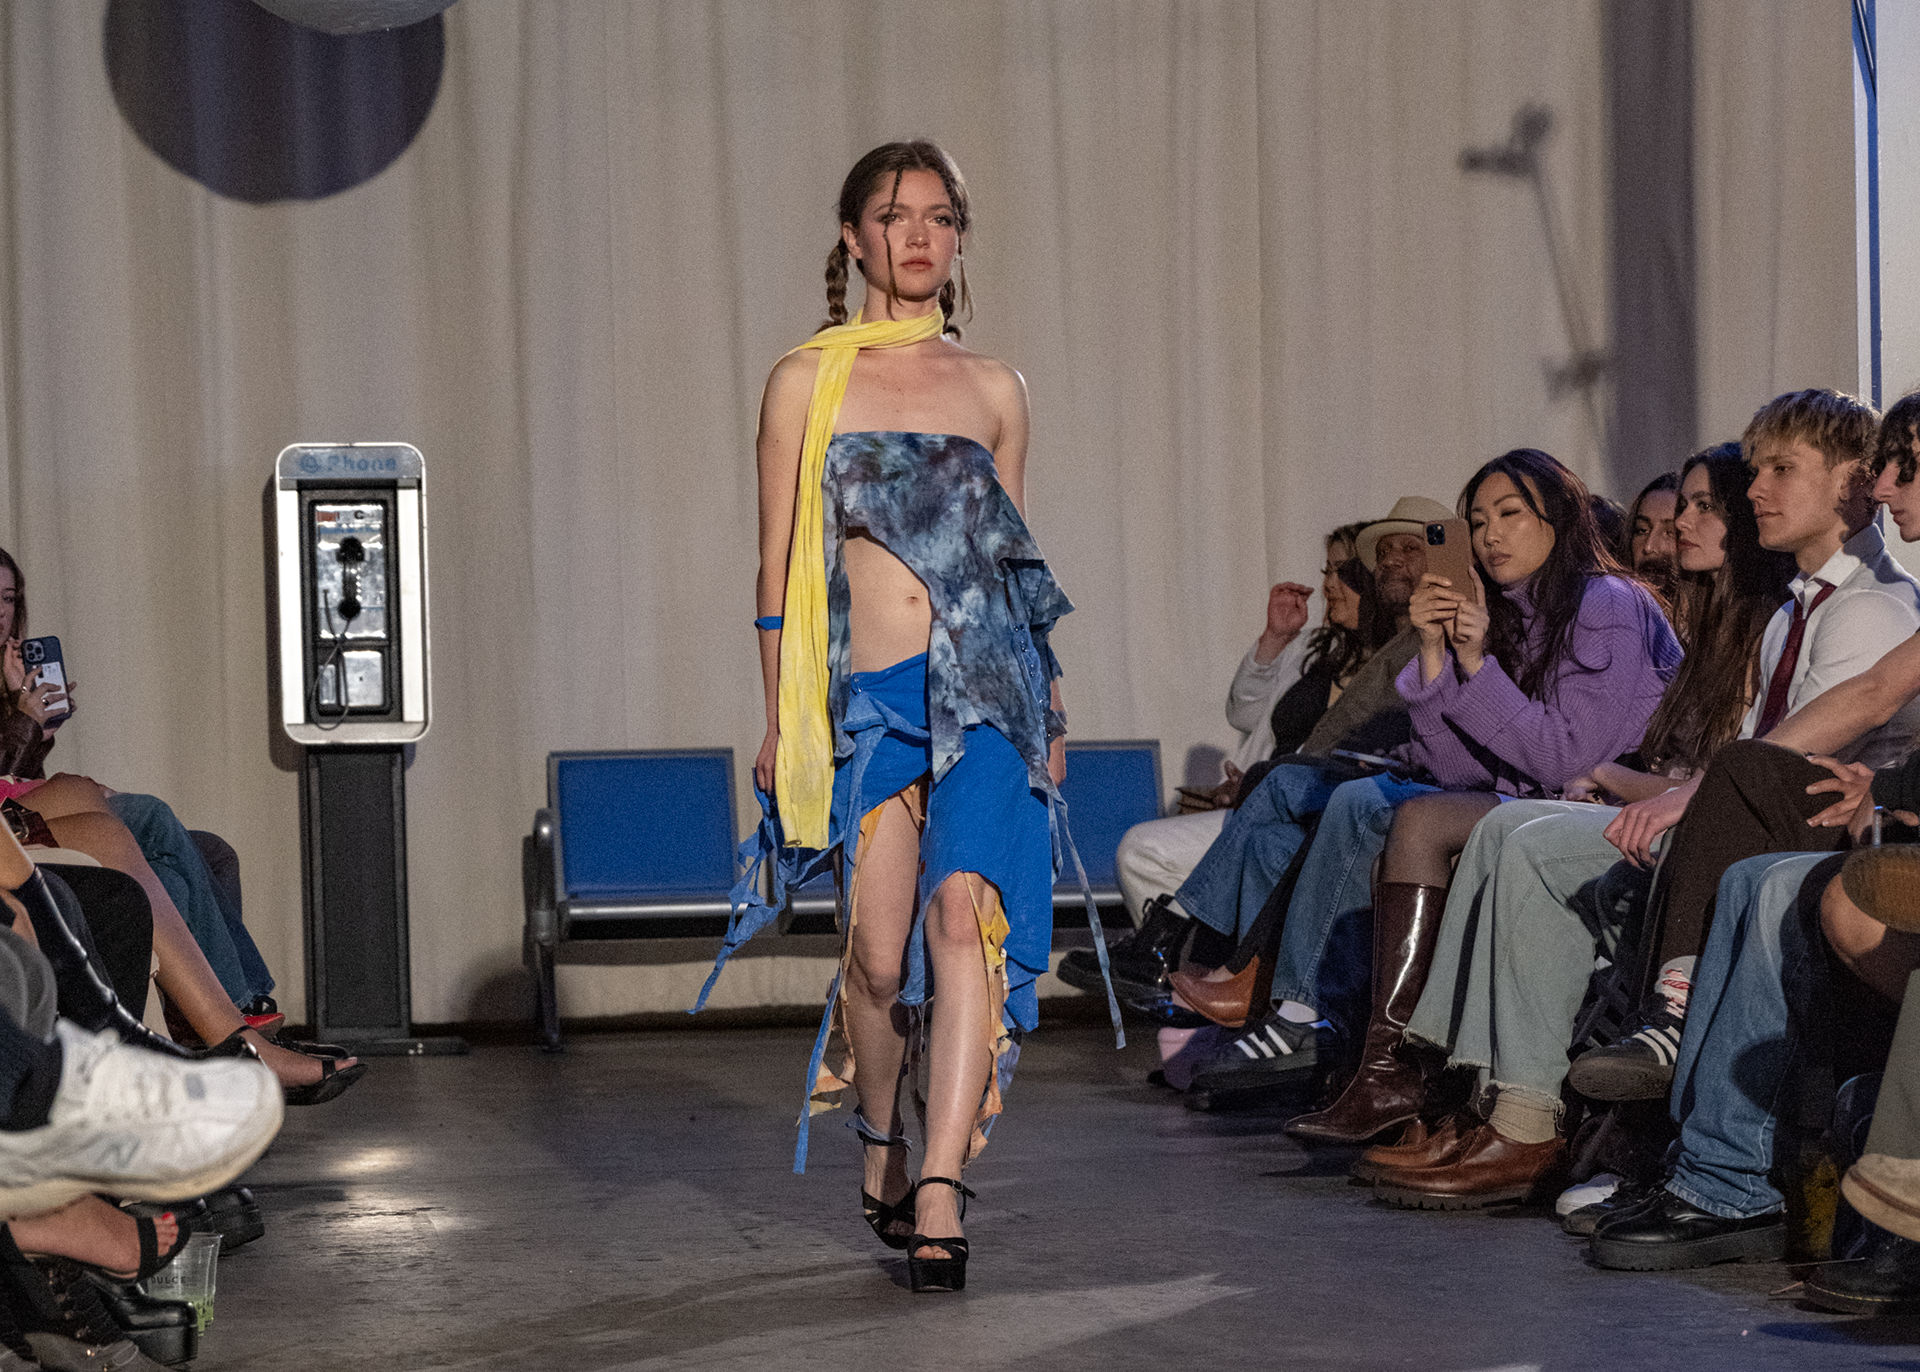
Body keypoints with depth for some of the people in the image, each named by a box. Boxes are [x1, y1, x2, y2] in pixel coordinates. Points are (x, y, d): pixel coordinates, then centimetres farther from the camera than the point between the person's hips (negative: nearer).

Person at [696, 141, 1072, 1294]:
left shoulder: (994, 390, 12)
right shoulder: (807, 383, 7)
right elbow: (781, 570, 8)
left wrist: (1049, 707, 19)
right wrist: (781, 724, 5)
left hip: (985, 686, 0)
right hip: (868, 695, 0)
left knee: (964, 911, -17)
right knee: (879, 953, 0)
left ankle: (940, 1198, -21)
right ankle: (882, 1146, 28)